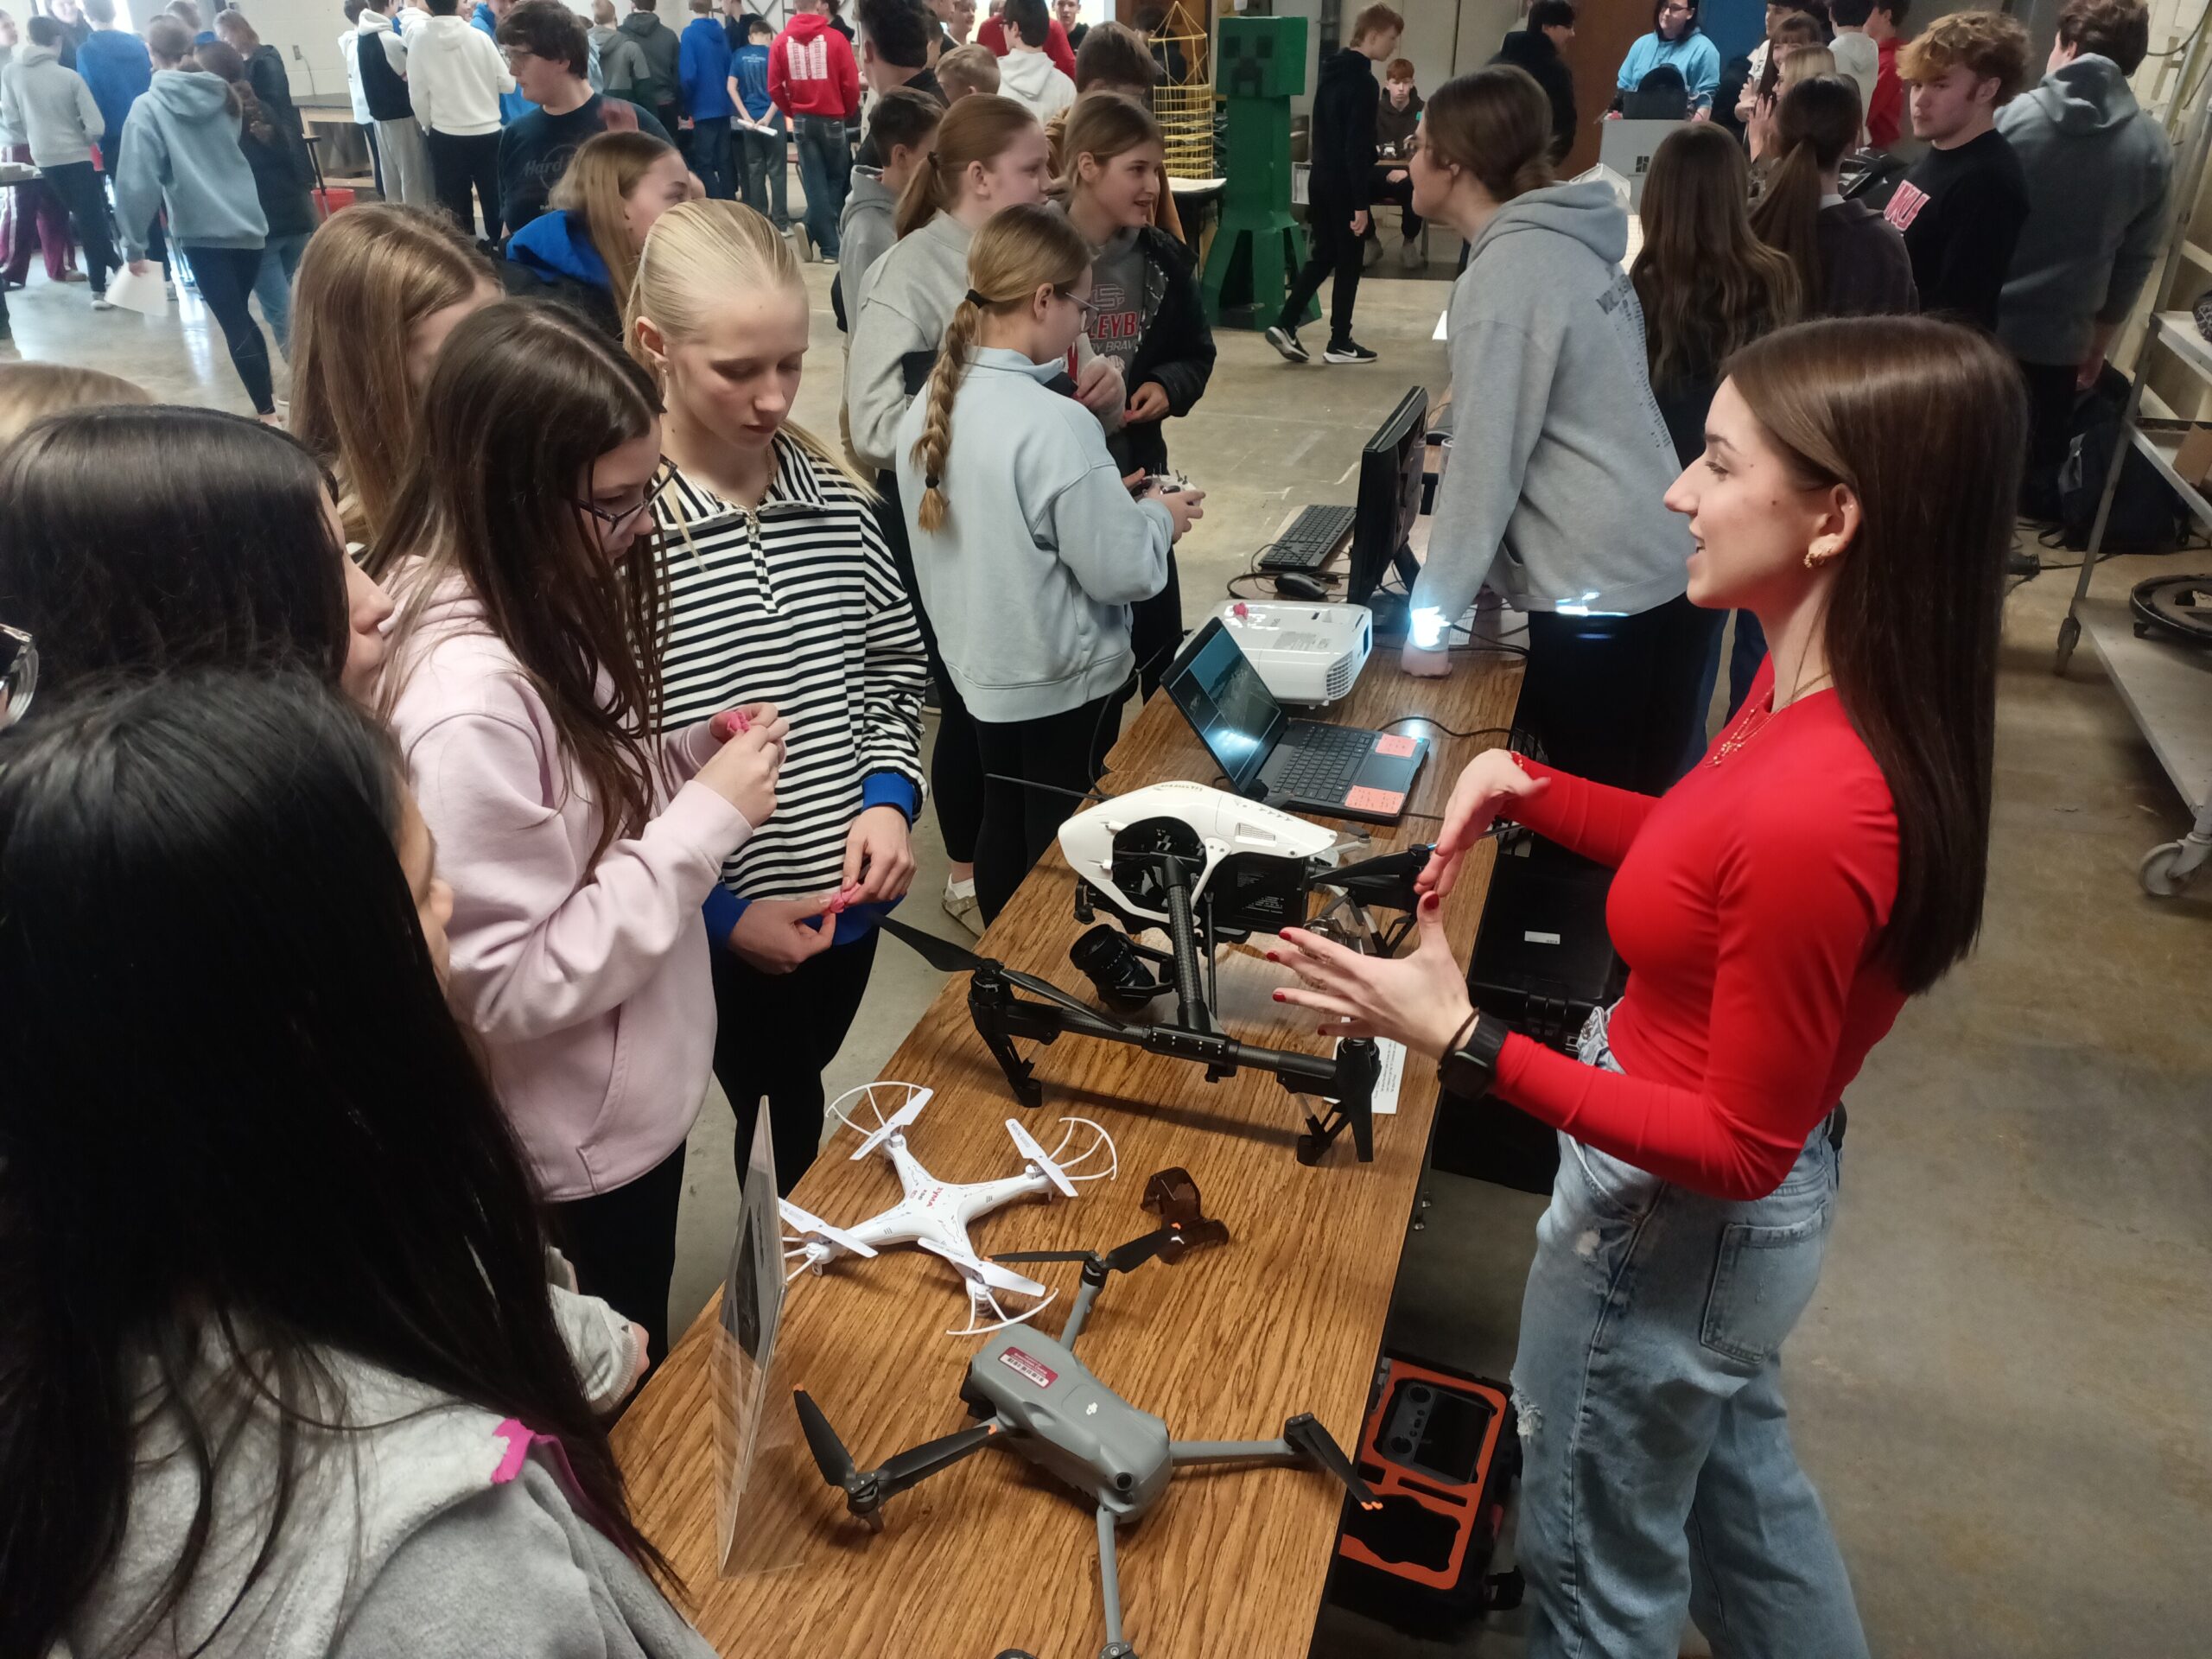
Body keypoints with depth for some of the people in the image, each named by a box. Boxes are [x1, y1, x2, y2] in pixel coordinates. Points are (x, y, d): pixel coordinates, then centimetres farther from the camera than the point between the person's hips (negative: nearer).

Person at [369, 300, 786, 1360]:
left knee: (636, 1367, 31)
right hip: (575, 1146, -8)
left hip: (632, 1094, 8)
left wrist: (687, 758, -8)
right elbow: (511, 987, -30)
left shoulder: (537, 609, -3)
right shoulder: (470, 699, -33)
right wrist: (707, 819, -28)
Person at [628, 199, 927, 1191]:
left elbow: (895, 665, 8)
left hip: (843, 897, 5)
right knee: (747, 1105, 18)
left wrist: (888, 796, -8)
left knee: (802, 1096, 27)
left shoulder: (838, 498, -3)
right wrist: (718, 910, -17)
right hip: (712, 931, -4)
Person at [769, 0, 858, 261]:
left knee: (814, 184, 7)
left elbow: (774, 87, 0)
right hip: (833, 119, -3)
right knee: (837, 180, 12)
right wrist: (848, 113, 10)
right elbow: (851, 85, -8)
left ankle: (829, 247, 5)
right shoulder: (835, 38, -8)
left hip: (802, 121, 3)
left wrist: (792, 112, 16)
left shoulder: (781, 41, 0)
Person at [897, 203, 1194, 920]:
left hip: (981, 670, 8)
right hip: (1067, 679, -7)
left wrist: (1107, 498, 11)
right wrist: (1158, 516, -2)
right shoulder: (1056, 424, -25)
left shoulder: (927, 407, -2)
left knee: (1003, 825, 22)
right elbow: (1118, 572, -22)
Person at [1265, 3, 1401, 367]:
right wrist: (1361, 203, -20)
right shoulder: (1362, 81, -17)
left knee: (1322, 256, 14)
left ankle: (1285, 324, 5)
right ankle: (1339, 344, 8)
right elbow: (1358, 146, -21)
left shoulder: (1331, 71, 11)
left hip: (1320, 178, 8)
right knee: (1348, 262, 2)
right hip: (1343, 184, -8)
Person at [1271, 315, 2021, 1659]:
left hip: (1678, 1219, -8)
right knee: (1736, 1469, 34)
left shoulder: (1818, 808, -36)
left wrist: (1462, 1039, -32)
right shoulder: (1830, 684, -9)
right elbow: (1703, 857, 9)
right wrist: (1525, 785, -5)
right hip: (1741, 1195, 9)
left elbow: (1740, 1150, -26)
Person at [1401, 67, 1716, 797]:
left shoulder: (1507, 271, -13)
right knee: (1641, 813, 18)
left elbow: (1485, 460, -17)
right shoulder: (1567, 243, 12)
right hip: (1671, 568, 8)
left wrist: (1430, 621, -12)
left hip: (1599, 593, -8)